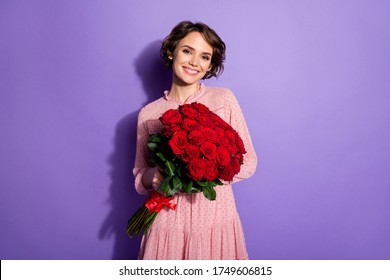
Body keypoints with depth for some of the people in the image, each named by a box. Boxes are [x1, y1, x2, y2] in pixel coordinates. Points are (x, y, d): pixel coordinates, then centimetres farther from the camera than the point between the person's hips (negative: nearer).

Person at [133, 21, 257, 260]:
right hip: (168, 221, 1)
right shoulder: (148, 113, 0)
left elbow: (249, 162, -1)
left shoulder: (224, 99, -2)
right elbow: (139, 180, 7)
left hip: (216, 219, 0)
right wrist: (152, 176, -15)